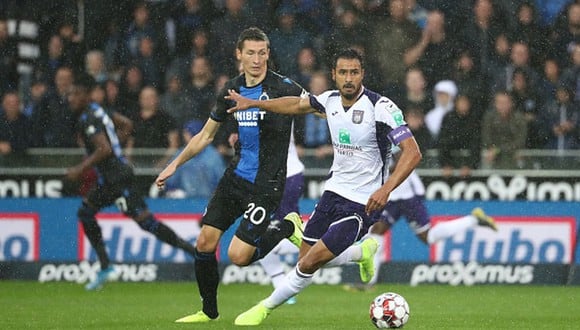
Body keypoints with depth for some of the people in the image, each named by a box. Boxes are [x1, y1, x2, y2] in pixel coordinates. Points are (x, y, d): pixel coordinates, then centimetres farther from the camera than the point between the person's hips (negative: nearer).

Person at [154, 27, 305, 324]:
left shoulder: (283, 88, -12)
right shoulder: (232, 90, 7)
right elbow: (206, 135, 19)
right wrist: (175, 164, 17)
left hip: (265, 184, -6)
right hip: (235, 176, 6)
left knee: (238, 256, -12)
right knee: (205, 242, 1)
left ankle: (288, 228, 13)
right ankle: (209, 311, 19)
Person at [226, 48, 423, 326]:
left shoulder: (381, 107, -20)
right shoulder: (330, 100, 0)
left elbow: (412, 152, -23)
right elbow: (298, 105, 22)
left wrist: (386, 189, -34)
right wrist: (253, 103, 19)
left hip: (362, 203, -7)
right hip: (334, 191, 7)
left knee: (310, 263, -10)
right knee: (307, 258, 12)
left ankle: (266, 308, 11)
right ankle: (364, 252, 38)